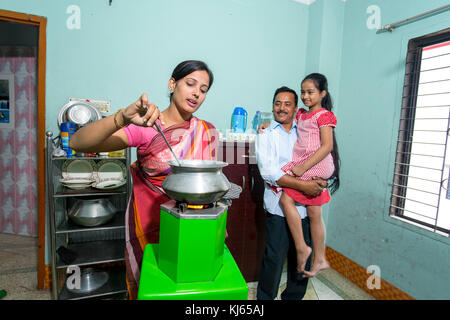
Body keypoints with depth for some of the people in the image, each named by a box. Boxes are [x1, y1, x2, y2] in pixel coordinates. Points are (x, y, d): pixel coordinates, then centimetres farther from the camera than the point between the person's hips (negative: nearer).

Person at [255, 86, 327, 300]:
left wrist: (319, 181, -3)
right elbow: (268, 172, -11)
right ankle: (265, 297, 21)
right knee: (274, 259, -2)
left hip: (304, 205, 5)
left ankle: (294, 297, 34)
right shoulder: (266, 134, 2)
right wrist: (303, 185, -17)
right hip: (279, 207, -4)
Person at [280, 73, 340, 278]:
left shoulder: (323, 115, -8)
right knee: (314, 215, 12)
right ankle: (320, 259, 23)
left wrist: (304, 167, -21)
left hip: (317, 166, -8)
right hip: (306, 167, 8)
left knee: (286, 198, -15)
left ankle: (302, 247, -4)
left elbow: (327, 146, -16)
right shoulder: (301, 114, 15)